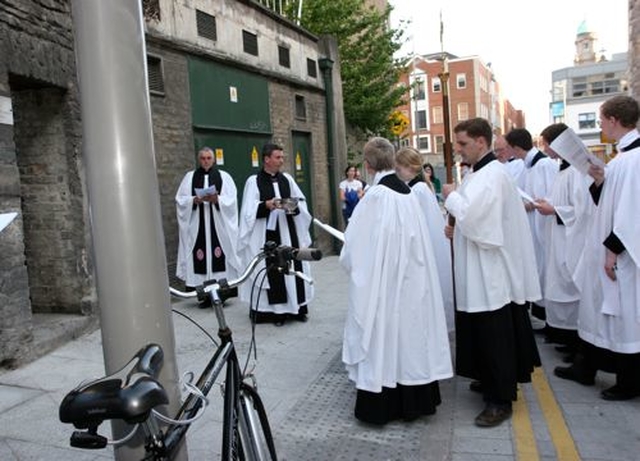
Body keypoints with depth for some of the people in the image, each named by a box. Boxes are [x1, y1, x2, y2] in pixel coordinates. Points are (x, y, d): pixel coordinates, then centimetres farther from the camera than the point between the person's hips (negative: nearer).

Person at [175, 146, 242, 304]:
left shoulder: (224, 176, 10)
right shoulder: (190, 177, 13)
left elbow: (231, 200, 1)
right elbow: (180, 200, 5)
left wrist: (217, 199, -16)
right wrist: (194, 200, -13)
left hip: (219, 225, -1)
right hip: (197, 225, 1)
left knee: (220, 255, -5)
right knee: (199, 255, -5)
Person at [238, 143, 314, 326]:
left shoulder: (287, 178, 10)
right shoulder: (253, 181, -3)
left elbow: (301, 201, 12)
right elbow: (249, 211, -7)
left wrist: (295, 207, -10)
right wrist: (266, 205, -23)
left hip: (289, 231, 4)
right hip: (268, 233, -4)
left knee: (293, 267, 7)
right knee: (273, 270, -2)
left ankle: (297, 308, 17)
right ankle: (275, 311, 8)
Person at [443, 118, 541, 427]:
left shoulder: (492, 175, -17)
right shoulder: (477, 173, 13)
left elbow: (472, 216, -28)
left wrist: (451, 196, -11)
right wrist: (457, 230, 5)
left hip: (491, 272, -10)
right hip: (478, 270, 10)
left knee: (494, 335, -1)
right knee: (481, 332, 19)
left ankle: (500, 399, 10)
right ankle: (490, 381, 34)